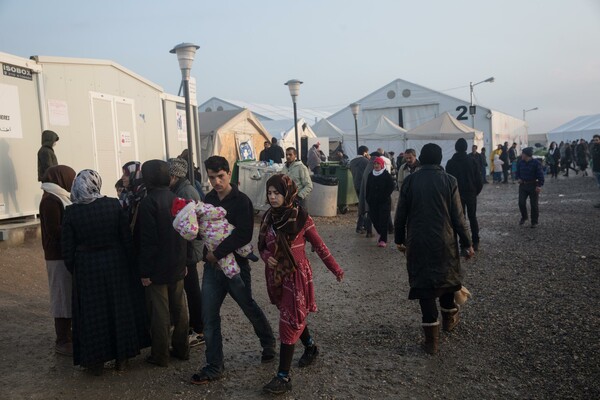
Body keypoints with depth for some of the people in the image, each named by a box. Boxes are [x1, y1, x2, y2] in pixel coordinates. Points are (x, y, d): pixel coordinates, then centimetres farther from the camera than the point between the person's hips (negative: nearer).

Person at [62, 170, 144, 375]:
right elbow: (127, 239, -4)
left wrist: (73, 270, 11)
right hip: (115, 264, 1)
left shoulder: (71, 212, -10)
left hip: (86, 268, -1)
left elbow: (68, 249, -4)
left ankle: (96, 361, 22)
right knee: (119, 309, 13)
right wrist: (130, 265, 6)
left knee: (92, 314, 11)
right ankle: (122, 356, 24)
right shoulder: (114, 205, -9)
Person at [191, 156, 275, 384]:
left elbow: (244, 235, -24)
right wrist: (207, 251, -6)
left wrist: (217, 253, -22)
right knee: (209, 316, 4)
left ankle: (269, 344, 40)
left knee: (249, 308, 13)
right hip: (212, 265, 5)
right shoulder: (209, 199, 5)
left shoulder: (241, 201, -14)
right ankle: (214, 367, 17)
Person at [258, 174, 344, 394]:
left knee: (289, 322, -4)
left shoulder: (301, 217, -15)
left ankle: (283, 377, 2)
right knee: (294, 317, 20)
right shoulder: (268, 217, -1)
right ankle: (311, 347, 46)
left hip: (296, 276, -5)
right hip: (276, 276, 5)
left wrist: (335, 269, -2)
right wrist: (266, 257, -13)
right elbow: (261, 245, 9)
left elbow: (319, 246, -7)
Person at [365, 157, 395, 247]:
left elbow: (391, 187, -8)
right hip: (373, 202, 5)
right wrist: (368, 198, 6)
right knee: (374, 219, 5)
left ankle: (383, 239, 3)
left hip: (384, 202, -5)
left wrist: (384, 197, -15)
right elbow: (368, 188, 15)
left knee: (383, 220, -5)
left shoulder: (387, 175, -4)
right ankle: (381, 234, 29)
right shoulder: (370, 175, 11)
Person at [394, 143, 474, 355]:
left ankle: (431, 339, 6)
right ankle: (449, 319, 42)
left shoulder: (410, 181, -3)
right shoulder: (449, 181, -6)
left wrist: (399, 239, 12)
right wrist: (466, 243, 2)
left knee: (424, 284, 4)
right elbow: (458, 216, -6)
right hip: (444, 241, 0)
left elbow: (401, 215, 0)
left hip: (418, 242, 0)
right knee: (447, 278, 22)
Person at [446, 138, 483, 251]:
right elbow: (479, 179, -4)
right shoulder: (472, 161, -4)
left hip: (457, 195, -1)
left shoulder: (450, 163, -5)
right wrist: (476, 191, 9)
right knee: (473, 217, 13)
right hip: (471, 194, 1)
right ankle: (475, 243, 12)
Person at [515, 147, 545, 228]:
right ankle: (524, 217, 21)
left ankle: (534, 222, 14)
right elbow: (517, 172, 19)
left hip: (533, 186, -4)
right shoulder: (520, 162, 3)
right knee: (521, 203, -3)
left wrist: (539, 186, -20)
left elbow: (540, 175, -12)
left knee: (534, 204, 3)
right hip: (522, 185, 4)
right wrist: (518, 178, 0)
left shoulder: (536, 163, -12)